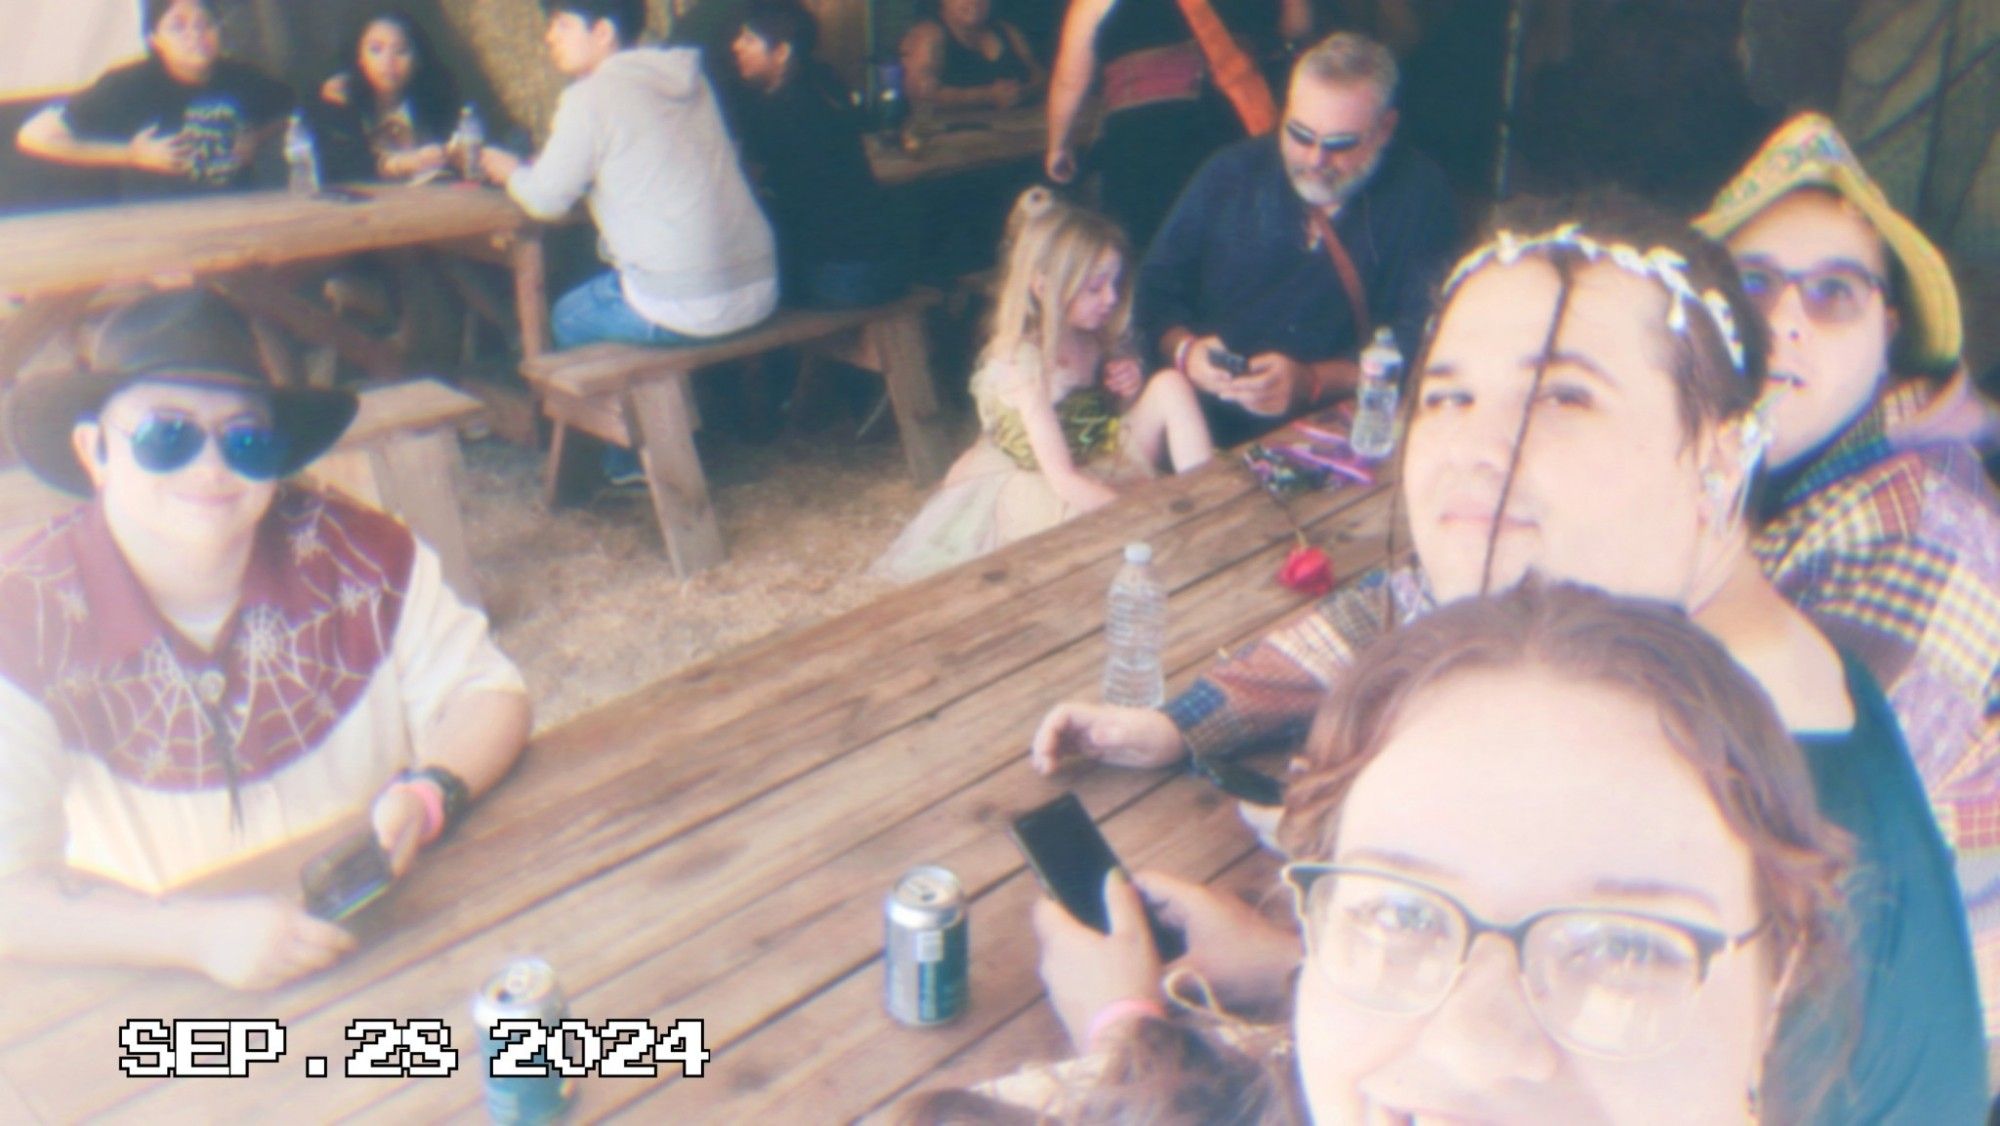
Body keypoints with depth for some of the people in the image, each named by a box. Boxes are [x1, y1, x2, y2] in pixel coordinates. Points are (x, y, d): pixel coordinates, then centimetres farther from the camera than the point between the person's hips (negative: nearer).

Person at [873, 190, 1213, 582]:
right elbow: (1063, 480, -28)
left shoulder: (1090, 341, -2)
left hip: (1098, 467, 8)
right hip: (1030, 489, -7)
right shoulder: (1021, 363, -24)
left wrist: (1127, 390, -7)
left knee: (1170, 384, -13)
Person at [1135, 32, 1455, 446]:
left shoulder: (1418, 194, 1)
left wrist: (1312, 382, -20)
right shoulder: (1232, 174, 8)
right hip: (1204, 425, 0)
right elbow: (1158, 283, 11)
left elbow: (1419, 340, -5)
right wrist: (1184, 349, -11)